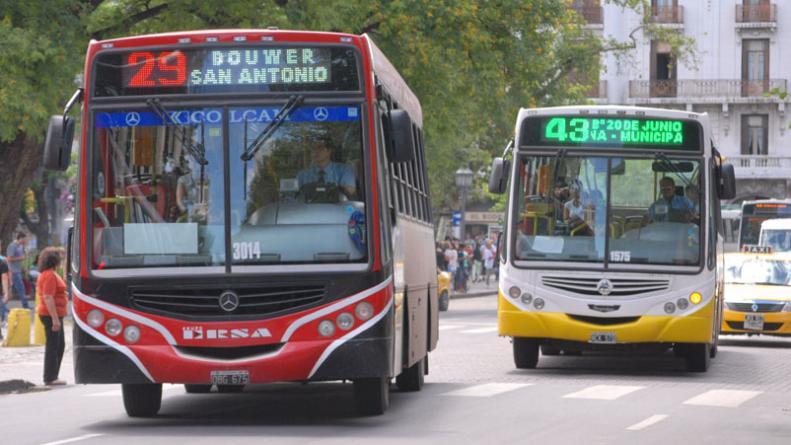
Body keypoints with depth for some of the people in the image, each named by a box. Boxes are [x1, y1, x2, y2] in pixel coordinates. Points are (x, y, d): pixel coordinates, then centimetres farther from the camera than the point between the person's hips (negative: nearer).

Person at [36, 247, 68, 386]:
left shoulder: (48, 274, 16)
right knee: (53, 346, -6)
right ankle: (50, 378, -3)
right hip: (51, 315, -11)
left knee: (60, 345, 16)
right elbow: (48, 298, -24)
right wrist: (55, 319, -25)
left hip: (53, 315, 11)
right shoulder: (50, 276, -18)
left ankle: (53, 376, 21)